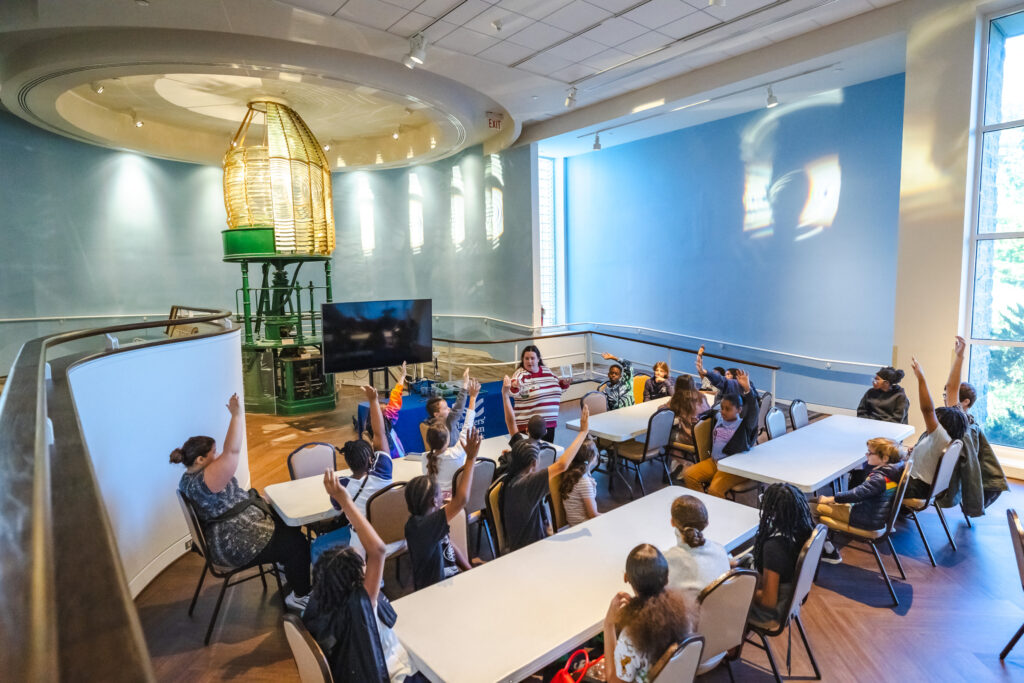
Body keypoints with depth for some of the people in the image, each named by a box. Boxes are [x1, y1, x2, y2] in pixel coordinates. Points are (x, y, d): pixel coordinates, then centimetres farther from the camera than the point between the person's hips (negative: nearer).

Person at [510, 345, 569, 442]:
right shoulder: (520, 374, -9)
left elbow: (557, 388, 24)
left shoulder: (547, 371, 8)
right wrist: (514, 387, -48)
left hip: (550, 422, 6)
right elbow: (516, 393, -27)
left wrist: (563, 383, 5)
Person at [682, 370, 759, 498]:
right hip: (713, 462, 7)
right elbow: (712, 412, 35)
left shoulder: (745, 425, -9)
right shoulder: (719, 417, 11)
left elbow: (753, 411, -29)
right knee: (689, 475, -8)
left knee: (714, 490, -28)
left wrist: (747, 389, -42)